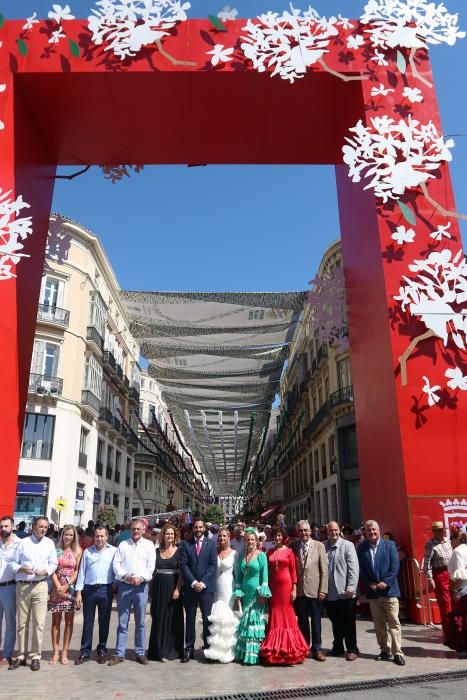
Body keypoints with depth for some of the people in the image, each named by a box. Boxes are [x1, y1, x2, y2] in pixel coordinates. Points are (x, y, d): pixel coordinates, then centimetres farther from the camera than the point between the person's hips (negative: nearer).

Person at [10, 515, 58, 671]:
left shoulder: (49, 543, 7)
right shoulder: (23, 542, 4)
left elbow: (54, 563, 8)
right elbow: (13, 562, 4)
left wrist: (45, 571, -11)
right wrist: (21, 569, -15)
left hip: (40, 586, 0)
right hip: (22, 586, 0)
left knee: (38, 623, -2)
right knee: (22, 623, 6)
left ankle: (36, 656, 8)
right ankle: (21, 655, 18)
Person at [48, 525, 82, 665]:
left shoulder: (77, 550, 2)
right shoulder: (56, 549, 3)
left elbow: (77, 571, -1)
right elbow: (53, 570, 0)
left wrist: (67, 586, -10)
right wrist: (58, 586, -11)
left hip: (70, 588, 0)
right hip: (57, 587, 0)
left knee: (69, 621, 3)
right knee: (55, 620, 3)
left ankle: (65, 652, 11)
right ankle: (55, 652, 10)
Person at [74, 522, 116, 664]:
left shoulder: (113, 551, 1)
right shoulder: (87, 552, 6)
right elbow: (81, 572, 6)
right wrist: (78, 592, 2)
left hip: (106, 590, -1)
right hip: (89, 589, 1)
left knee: (104, 622, 8)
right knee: (87, 622, 8)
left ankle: (102, 650, 22)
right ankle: (85, 652, 19)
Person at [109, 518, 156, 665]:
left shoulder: (149, 545, 5)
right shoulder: (122, 545, 7)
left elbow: (151, 565, -1)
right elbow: (116, 565, 1)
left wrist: (141, 578, -15)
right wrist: (126, 576, -13)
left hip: (141, 586, 0)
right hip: (124, 586, 1)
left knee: (140, 622, 6)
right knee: (122, 622, 5)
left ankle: (140, 653, 16)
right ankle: (119, 654, 13)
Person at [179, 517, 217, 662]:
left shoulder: (211, 543, 4)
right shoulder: (185, 544, 5)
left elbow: (213, 565, -1)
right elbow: (183, 565, -1)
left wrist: (203, 582, -10)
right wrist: (193, 582, -11)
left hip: (206, 586, -1)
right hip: (190, 586, 1)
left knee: (207, 618, 0)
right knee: (190, 619, 6)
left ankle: (208, 648, 12)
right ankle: (189, 649, 15)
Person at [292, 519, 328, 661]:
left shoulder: (319, 546, -2)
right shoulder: (294, 546, 2)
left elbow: (324, 570, -3)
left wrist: (323, 590, -8)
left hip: (314, 589, -2)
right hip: (299, 590, 2)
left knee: (316, 620, 6)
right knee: (302, 620, 11)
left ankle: (316, 648, 18)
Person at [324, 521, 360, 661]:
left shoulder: (347, 545, -4)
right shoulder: (323, 546, 3)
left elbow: (354, 568, -7)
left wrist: (351, 587, -14)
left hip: (345, 592, -3)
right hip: (329, 592, 3)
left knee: (349, 623, 5)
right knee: (335, 622, 14)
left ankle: (352, 649, 18)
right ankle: (338, 648, 29)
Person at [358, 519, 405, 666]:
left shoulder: (389, 545, -1)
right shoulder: (362, 548, 3)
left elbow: (395, 566, -6)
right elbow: (361, 568, 3)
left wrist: (386, 582, -13)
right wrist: (370, 583, -8)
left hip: (389, 589, -2)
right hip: (373, 591, 2)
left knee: (394, 622, -2)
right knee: (379, 623, 9)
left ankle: (397, 653, 4)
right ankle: (385, 651, 20)